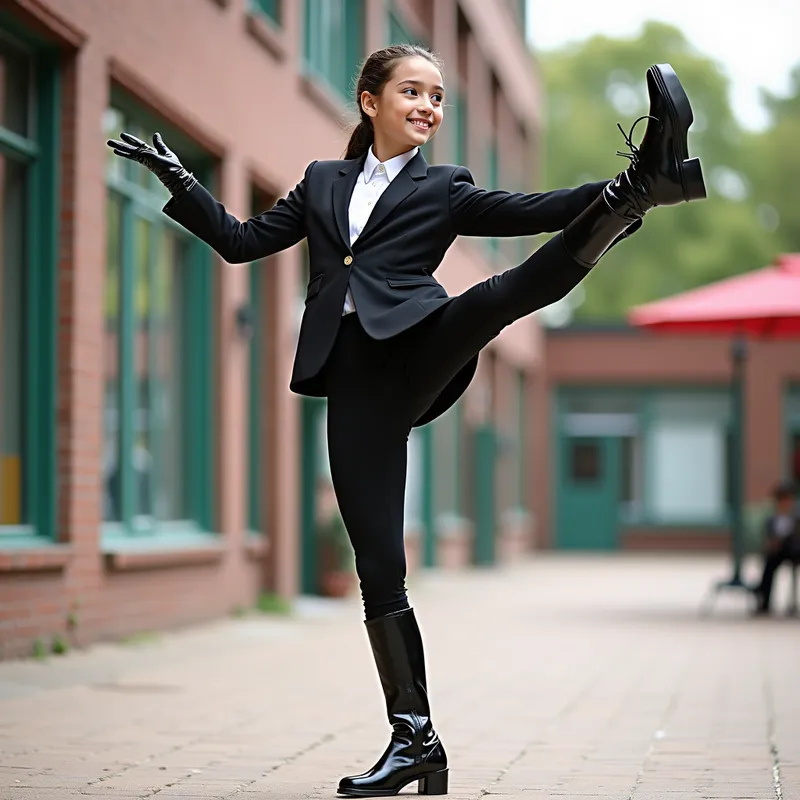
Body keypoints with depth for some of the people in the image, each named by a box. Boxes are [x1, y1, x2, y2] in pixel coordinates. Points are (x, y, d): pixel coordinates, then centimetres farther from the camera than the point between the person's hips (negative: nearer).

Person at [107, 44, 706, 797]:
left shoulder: (445, 189, 14)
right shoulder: (322, 182, 22)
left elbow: (531, 211, 0)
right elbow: (241, 240, 22)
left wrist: (619, 191, -15)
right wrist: (179, 182, 12)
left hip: (421, 348, -2)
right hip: (354, 383, 2)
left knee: (499, 295, -33)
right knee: (377, 565, -2)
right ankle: (413, 737, 4)